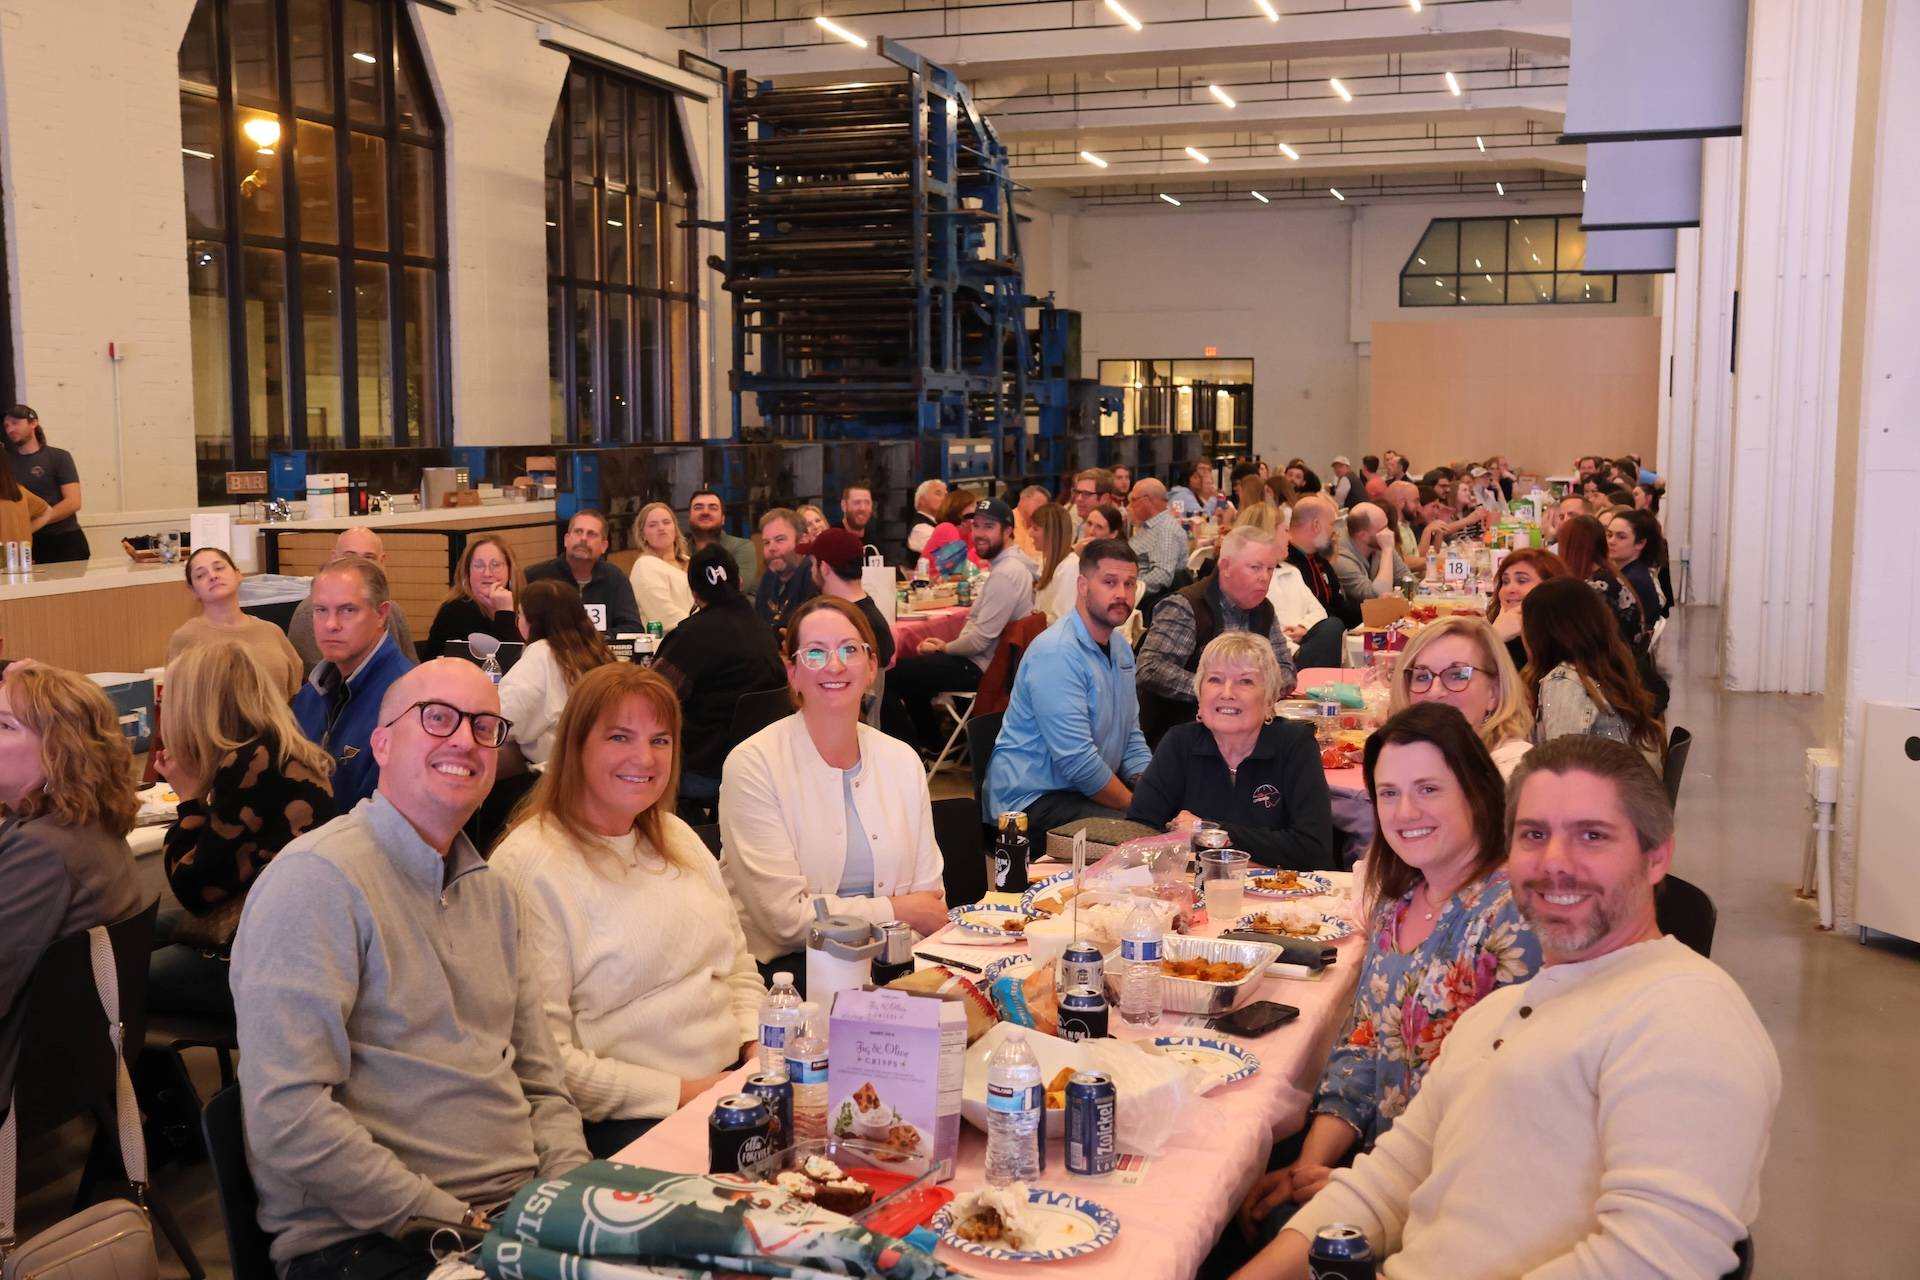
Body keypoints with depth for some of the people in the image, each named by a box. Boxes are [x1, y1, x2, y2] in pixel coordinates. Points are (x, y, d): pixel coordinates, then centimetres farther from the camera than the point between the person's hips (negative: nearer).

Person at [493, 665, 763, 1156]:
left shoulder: (677, 838, 16)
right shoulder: (530, 866, -10)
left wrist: (759, 1047, 2)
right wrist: (677, 1093, -15)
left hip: (735, 1086, 8)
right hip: (625, 1126, -8)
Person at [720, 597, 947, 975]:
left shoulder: (903, 761, 10)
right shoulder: (753, 765, -8)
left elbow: (928, 894, 8)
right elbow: (785, 917, -14)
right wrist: (898, 911, -6)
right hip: (785, 967, -5)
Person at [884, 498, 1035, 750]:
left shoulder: (1006, 574, -23)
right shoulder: (1007, 564, 10)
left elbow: (980, 639, -25)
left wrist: (944, 648, -6)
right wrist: (947, 644, 1)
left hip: (980, 668, -11)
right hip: (980, 659, 11)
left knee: (887, 676, -10)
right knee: (909, 666, 26)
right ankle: (931, 742, 32)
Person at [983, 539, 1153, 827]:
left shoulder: (1121, 648, 10)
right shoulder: (1056, 653, -20)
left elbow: (1131, 738, 14)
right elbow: (1077, 761, -24)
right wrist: (1135, 805, -14)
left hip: (1087, 789, 9)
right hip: (1033, 800, -9)